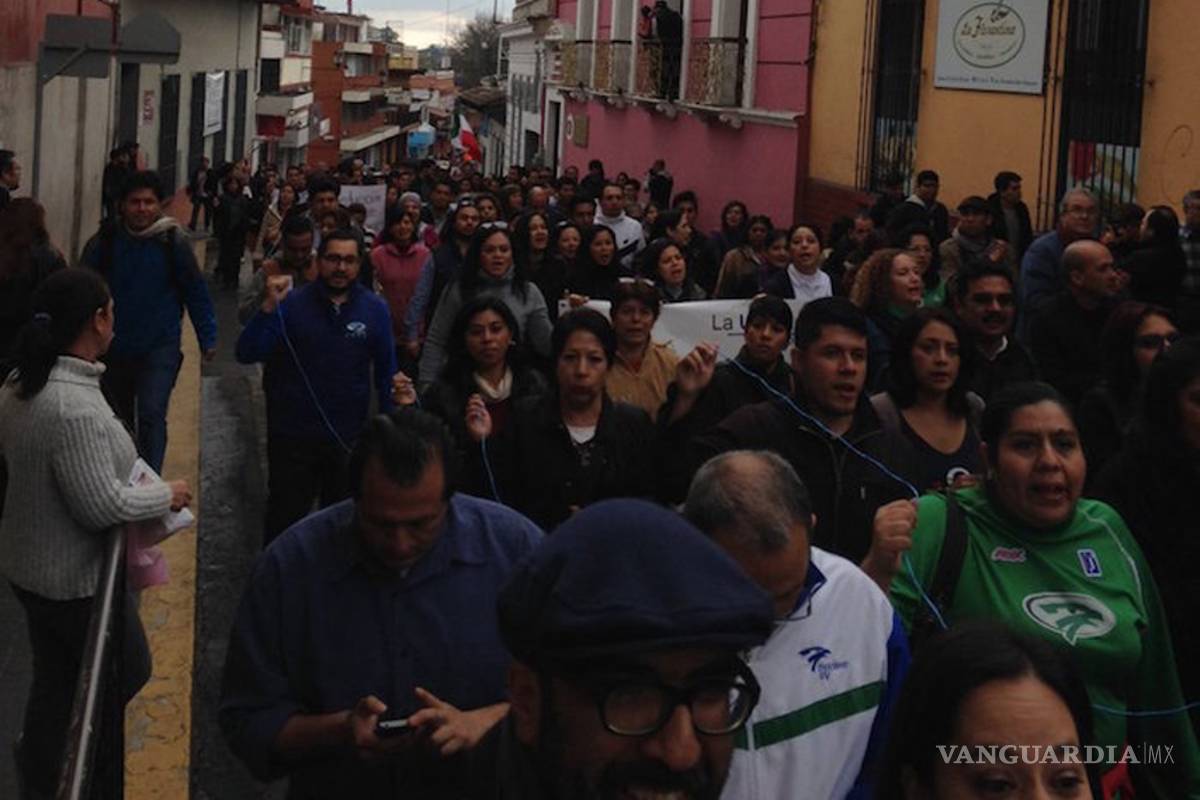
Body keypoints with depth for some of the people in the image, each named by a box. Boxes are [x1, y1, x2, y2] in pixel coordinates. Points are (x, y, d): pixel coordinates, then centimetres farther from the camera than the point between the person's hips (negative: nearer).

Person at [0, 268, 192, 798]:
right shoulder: (76, 407, -32)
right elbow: (102, 506, -28)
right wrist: (167, 494, -12)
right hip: (76, 577, -9)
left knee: (54, 680, 22)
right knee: (130, 671, 15)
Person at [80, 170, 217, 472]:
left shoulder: (173, 243, -10)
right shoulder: (104, 241, -7)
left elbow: (196, 293, -4)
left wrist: (207, 339, -2)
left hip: (160, 348, -3)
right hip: (114, 348, 3)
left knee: (151, 415, -19)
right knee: (118, 420, 19)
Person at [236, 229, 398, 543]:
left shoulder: (375, 308, -4)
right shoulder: (292, 304, -8)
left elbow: (386, 371, 2)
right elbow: (246, 354, -15)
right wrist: (269, 306, -28)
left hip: (350, 438, 2)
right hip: (294, 436, -2)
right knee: (284, 520, 10)